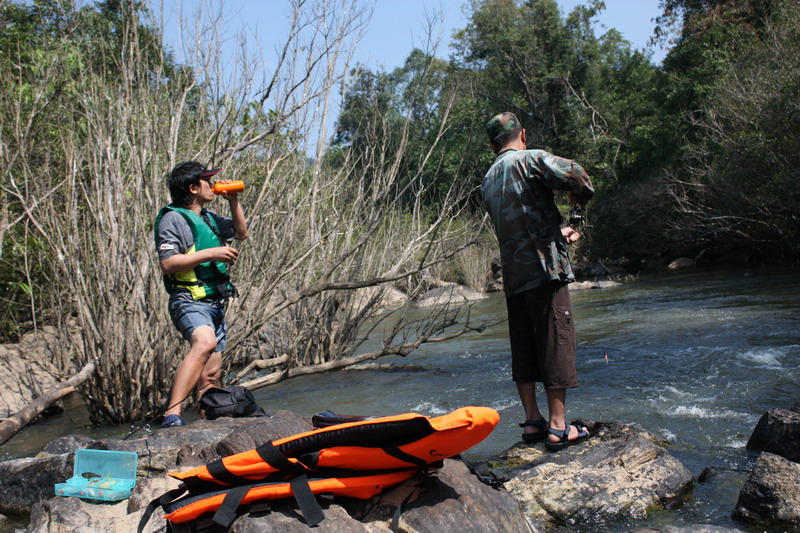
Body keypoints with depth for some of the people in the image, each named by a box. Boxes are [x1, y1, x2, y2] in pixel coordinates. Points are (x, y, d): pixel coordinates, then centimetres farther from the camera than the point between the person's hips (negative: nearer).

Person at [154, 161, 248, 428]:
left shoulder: (209, 217, 19)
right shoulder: (173, 218, -7)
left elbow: (241, 233, 31)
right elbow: (168, 263, -17)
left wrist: (234, 202, 18)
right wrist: (210, 253, -19)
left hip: (215, 303, 9)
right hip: (189, 301, -9)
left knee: (211, 375, 11)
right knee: (204, 342, -37)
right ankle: (172, 416, -41)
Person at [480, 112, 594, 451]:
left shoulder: (487, 182, 19)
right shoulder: (530, 159, -3)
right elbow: (574, 175, -20)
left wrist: (558, 232, 33)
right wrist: (580, 197, 3)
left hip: (512, 276, 7)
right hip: (544, 269, -7)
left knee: (523, 348, 10)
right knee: (556, 342, -3)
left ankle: (532, 422, 15)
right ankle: (557, 426, -1)